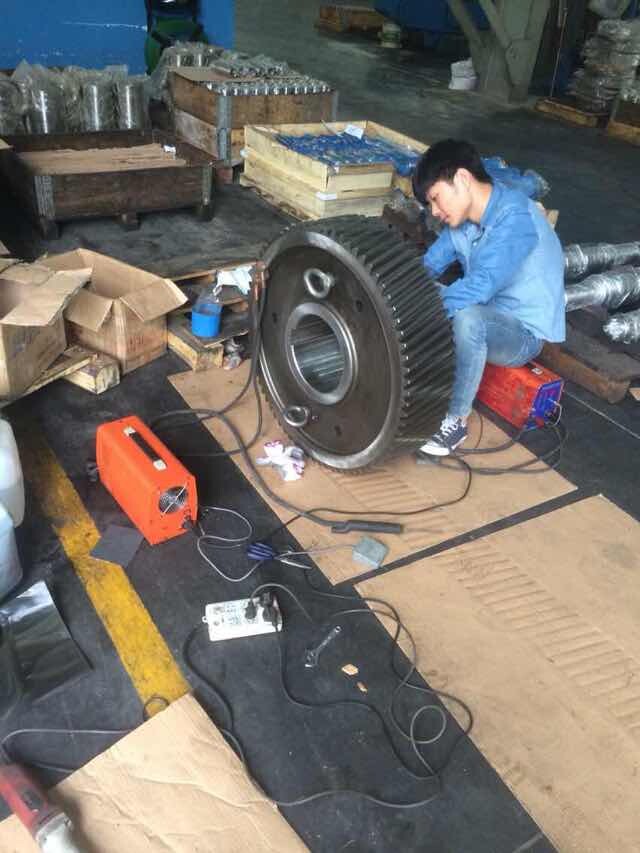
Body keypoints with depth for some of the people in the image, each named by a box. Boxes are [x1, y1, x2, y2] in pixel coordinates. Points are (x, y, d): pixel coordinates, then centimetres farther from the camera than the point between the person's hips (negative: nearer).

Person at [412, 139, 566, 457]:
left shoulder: (515, 218, -27)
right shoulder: (464, 215, -1)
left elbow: (480, 287, -38)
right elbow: (427, 266, 3)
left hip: (525, 332, -8)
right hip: (489, 318, 8)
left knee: (466, 317, -38)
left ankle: (455, 421, -20)